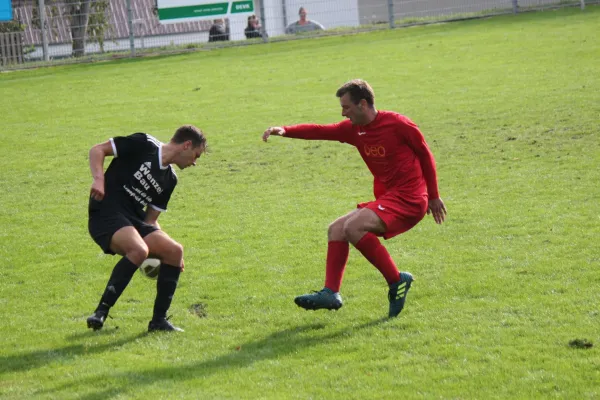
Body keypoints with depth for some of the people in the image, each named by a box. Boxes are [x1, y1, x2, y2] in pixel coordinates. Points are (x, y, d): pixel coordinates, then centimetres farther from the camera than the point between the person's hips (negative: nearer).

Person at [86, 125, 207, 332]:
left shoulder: (170, 179, 16)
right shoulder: (143, 145, -4)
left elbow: (151, 218, 20)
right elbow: (97, 150, -5)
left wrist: (160, 241, 7)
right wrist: (99, 179, -21)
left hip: (135, 221, 8)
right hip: (106, 214, -8)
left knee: (174, 251, -7)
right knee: (139, 250, -32)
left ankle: (159, 320, 3)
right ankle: (101, 312, -24)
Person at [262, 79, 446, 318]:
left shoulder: (398, 124, -11)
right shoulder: (353, 129, 8)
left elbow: (425, 155, -1)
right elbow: (320, 131, 0)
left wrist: (433, 196, 5)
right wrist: (285, 131, -15)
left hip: (409, 199, -8)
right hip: (386, 198, 8)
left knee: (353, 227, -24)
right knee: (336, 229, 4)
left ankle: (397, 281, -15)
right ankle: (331, 293, -1)